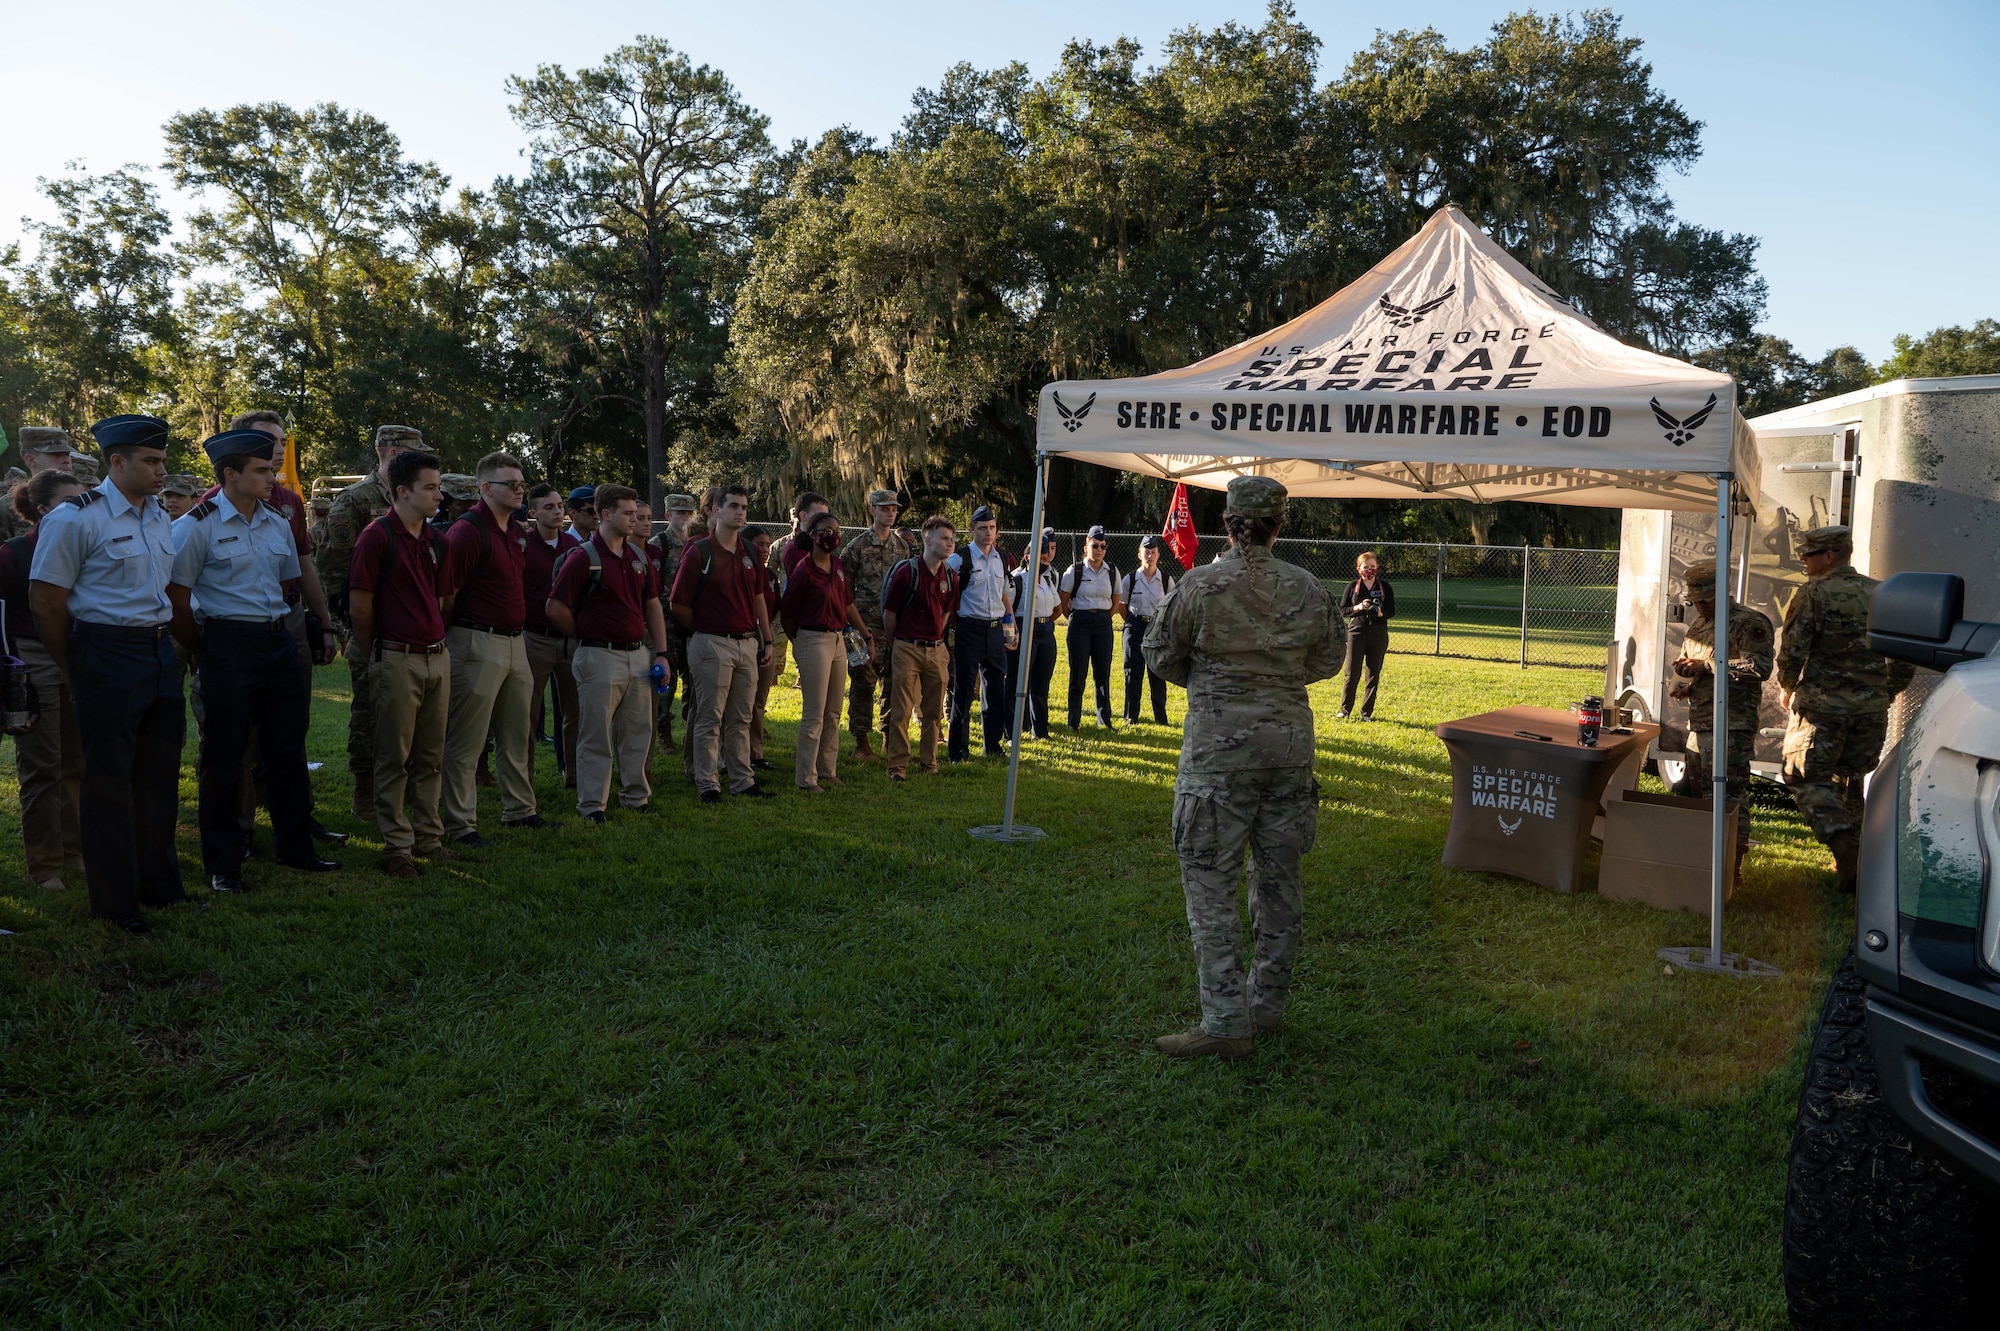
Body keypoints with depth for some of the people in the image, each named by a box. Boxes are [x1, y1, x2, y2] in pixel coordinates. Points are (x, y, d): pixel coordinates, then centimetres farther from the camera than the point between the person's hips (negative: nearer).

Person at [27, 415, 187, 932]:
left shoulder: (160, 518, 12)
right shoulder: (76, 518, -10)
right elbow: (45, 601, -9)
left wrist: (167, 649, 14)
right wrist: (76, 673, -2)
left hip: (160, 652, 7)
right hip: (106, 654, -7)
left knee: (159, 772, 14)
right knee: (109, 779, 2)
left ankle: (158, 884, 29)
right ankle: (114, 902, 13)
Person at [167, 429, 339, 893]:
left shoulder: (278, 523, 10)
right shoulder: (197, 525, -8)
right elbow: (177, 597, -6)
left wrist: (276, 631, 14)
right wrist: (204, 655, -2)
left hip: (278, 642, 6)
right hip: (228, 646, -6)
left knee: (287, 750, 12)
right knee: (224, 758, 2)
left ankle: (295, 848, 24)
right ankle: (223, 865, 13)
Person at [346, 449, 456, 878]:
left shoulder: (435, 540, 11)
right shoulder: (377, 536, -9)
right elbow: (359, 606, -8)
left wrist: (434, 639, 14)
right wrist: (376, 658, 0)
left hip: (436, 658, 7)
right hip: (397, 661, -6)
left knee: (430, 758, 12)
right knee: (394, 759, 1)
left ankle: (429, 837, 21)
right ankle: (397, 846, 8)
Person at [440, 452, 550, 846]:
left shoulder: (519, 532, 13)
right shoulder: (468, 530, -14)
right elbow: (447, 593, -16)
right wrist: (445, 639, -10)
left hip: (515, 641, 9)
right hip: (478, 644, -9)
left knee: (517, 734, 17)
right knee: (466, 741, -1)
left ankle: (519, 809, 30)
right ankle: (460, 824, 6)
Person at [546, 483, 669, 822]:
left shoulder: (639, 556, 11)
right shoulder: (584, 557, -9)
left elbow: (652, 606, 15)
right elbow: (556, 608, -10)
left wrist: (661, 653, 8)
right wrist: (588, 636, 1)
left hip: (638, 653, 6)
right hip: (601, 656, -6)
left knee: (637, 730, 13)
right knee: (596, 734, 1)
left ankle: (635, 795, 24)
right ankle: (591, 803, 8)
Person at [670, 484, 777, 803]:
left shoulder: (749, 553, 10)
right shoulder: (699, 552, -8)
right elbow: (679, 605, -6)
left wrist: (767, 640, 12)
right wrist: (704, 630, 4)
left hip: (747, 643, 6)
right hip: (712, 645, -6)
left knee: (740, 719, 12)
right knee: (710, 718, 1)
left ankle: (742, 780, 20)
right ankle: (707, 784, 8)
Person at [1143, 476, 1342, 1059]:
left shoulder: (1200, 585, -10)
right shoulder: (1308, 588, 1)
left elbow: (1161, 654, 0)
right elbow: (1327, 662, 13)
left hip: (1219, 746, -5)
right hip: (1290, 742, 5)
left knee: (1209, 881, 0)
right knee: (1279, 876, 15)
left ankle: (1226, 1022, -2)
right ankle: (1267, 1005, 27)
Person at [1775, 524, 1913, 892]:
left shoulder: (1812, 593, -9)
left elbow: (1791, 651, -13)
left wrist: (1788, 688, 5)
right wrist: (1884, 693, 23)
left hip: (1822, 703, -6)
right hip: (1872, 707, 6)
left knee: (1807, 778, 1)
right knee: (1849, 779, 17)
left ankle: (1844, 845, -17)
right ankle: (1854, 861, 19)